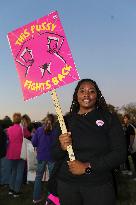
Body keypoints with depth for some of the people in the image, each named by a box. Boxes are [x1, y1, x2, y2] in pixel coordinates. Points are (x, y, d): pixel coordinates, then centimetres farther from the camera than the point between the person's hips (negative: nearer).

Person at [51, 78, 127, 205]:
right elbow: (55, 156, 7)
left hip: (99, 186, -2)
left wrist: (87, 167, -17)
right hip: (67, 184, 3)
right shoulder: (66, 121, 4)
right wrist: (62, 148, -16)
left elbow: (119, 153, -10)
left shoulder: (109, 119, -4)